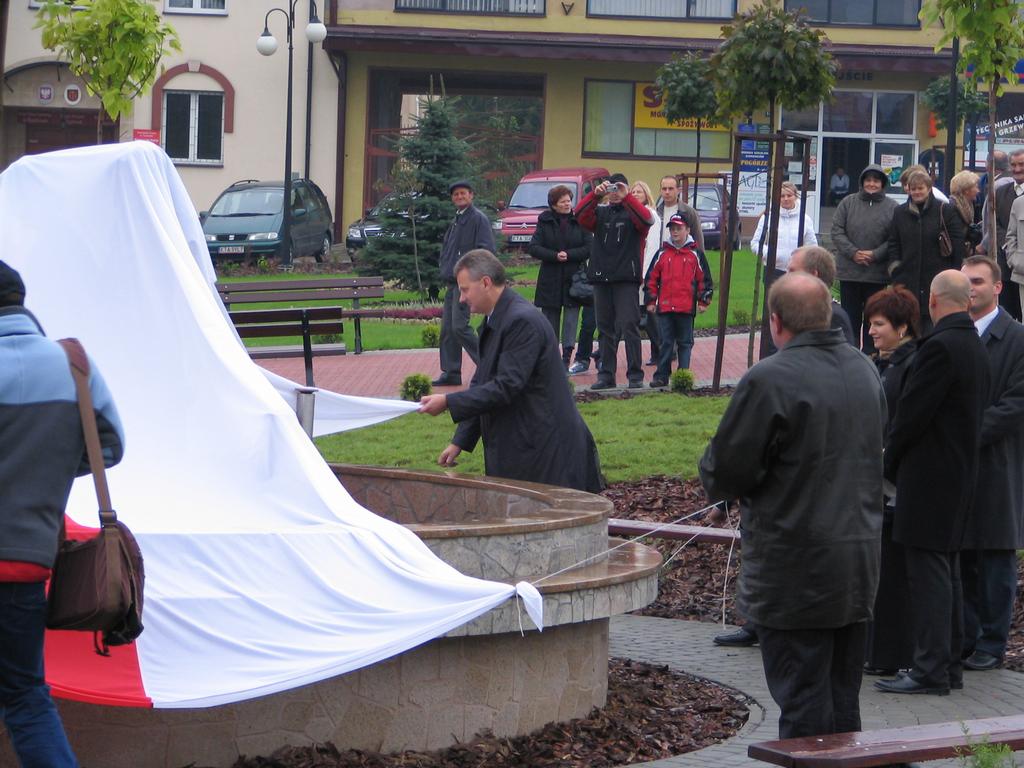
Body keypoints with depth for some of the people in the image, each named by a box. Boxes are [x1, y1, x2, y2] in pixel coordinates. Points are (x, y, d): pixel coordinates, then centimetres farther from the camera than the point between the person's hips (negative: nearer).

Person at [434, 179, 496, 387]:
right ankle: (450, 372, 12)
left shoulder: (478, 219, -8)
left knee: (459, 326, -15)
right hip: (453, 282, 9)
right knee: (448, 328, 7)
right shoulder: (456, 221, 19)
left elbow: (486, 251, -16)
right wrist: (446, 271, 12)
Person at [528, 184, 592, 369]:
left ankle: (567, 356, -10)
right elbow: (534, 248, -3)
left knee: (571, 316, -9)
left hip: (573, 279, -1)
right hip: (550, 280, 1)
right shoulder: (545, 222, 5)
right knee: (550, 316, 5)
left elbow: (588, 248, -3)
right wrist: (555, 256, -16)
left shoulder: (580, 221, 3)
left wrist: (568, 255, -15)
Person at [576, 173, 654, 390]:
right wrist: (595, 194, -18)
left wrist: (626, 197, -23)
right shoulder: (600, 212, 15)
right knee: (605, 329, 7)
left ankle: (635, 374, -6)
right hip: (601, 278, 4)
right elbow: (581, 215, -4)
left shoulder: (631, 212, 5)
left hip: (626, 279, -4)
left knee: (629, 325, -9)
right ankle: (606, 374, 12)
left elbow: (646, 219, -17)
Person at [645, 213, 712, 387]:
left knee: (685, 343, 5)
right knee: (666, 342, 4)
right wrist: (651, 301, 8)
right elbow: (652, 278, 12)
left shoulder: (695, 254, 4)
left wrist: (703, 301, 2)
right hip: (665, 307, 2)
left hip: (686, 308, -2)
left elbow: (704, 279, 7)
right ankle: (662, 376, 6)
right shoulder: (662, 254, 8)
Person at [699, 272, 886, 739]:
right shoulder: (864, 369, 8)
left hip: (795, 569, -7)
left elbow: (724, 474, -15)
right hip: (860, 562, 7)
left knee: (803, 705, -2)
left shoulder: (769, 380, -18)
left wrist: (710, 466, 8)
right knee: (843, 702, 15)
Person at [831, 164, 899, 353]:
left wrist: (875, 255, -16)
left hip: (877, 274, -2)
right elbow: (837, 231, -1)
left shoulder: (892, 208, -1)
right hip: (849, 273, 2)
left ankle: (870, 355, 10)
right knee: (850, 316, 8)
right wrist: (853, 252, -12)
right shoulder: (848, 203, 4)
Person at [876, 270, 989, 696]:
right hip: (961, 474, 10)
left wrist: (889, 464, -2)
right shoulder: (975, 346, 12)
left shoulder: (939, 346, -18)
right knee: (947, 570, 14)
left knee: (927, 570, -7)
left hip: (929, 477, -10)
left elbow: (912, 411, -18)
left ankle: (931, 669, -6)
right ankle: (949, 664, 19)